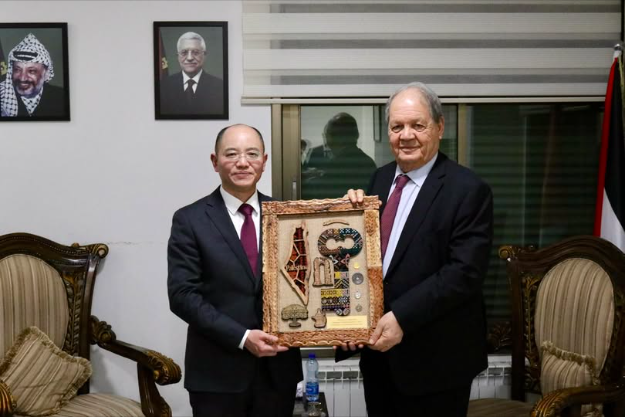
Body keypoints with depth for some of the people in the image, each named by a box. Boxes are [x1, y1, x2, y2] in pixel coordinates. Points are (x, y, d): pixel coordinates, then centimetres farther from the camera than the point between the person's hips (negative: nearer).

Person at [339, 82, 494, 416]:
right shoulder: (380, 178, 8)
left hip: (433, 355, -6)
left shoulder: (468, 190, -14)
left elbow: (465, 272, -20)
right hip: (378, 345, 6)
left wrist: (402, 317, -24)